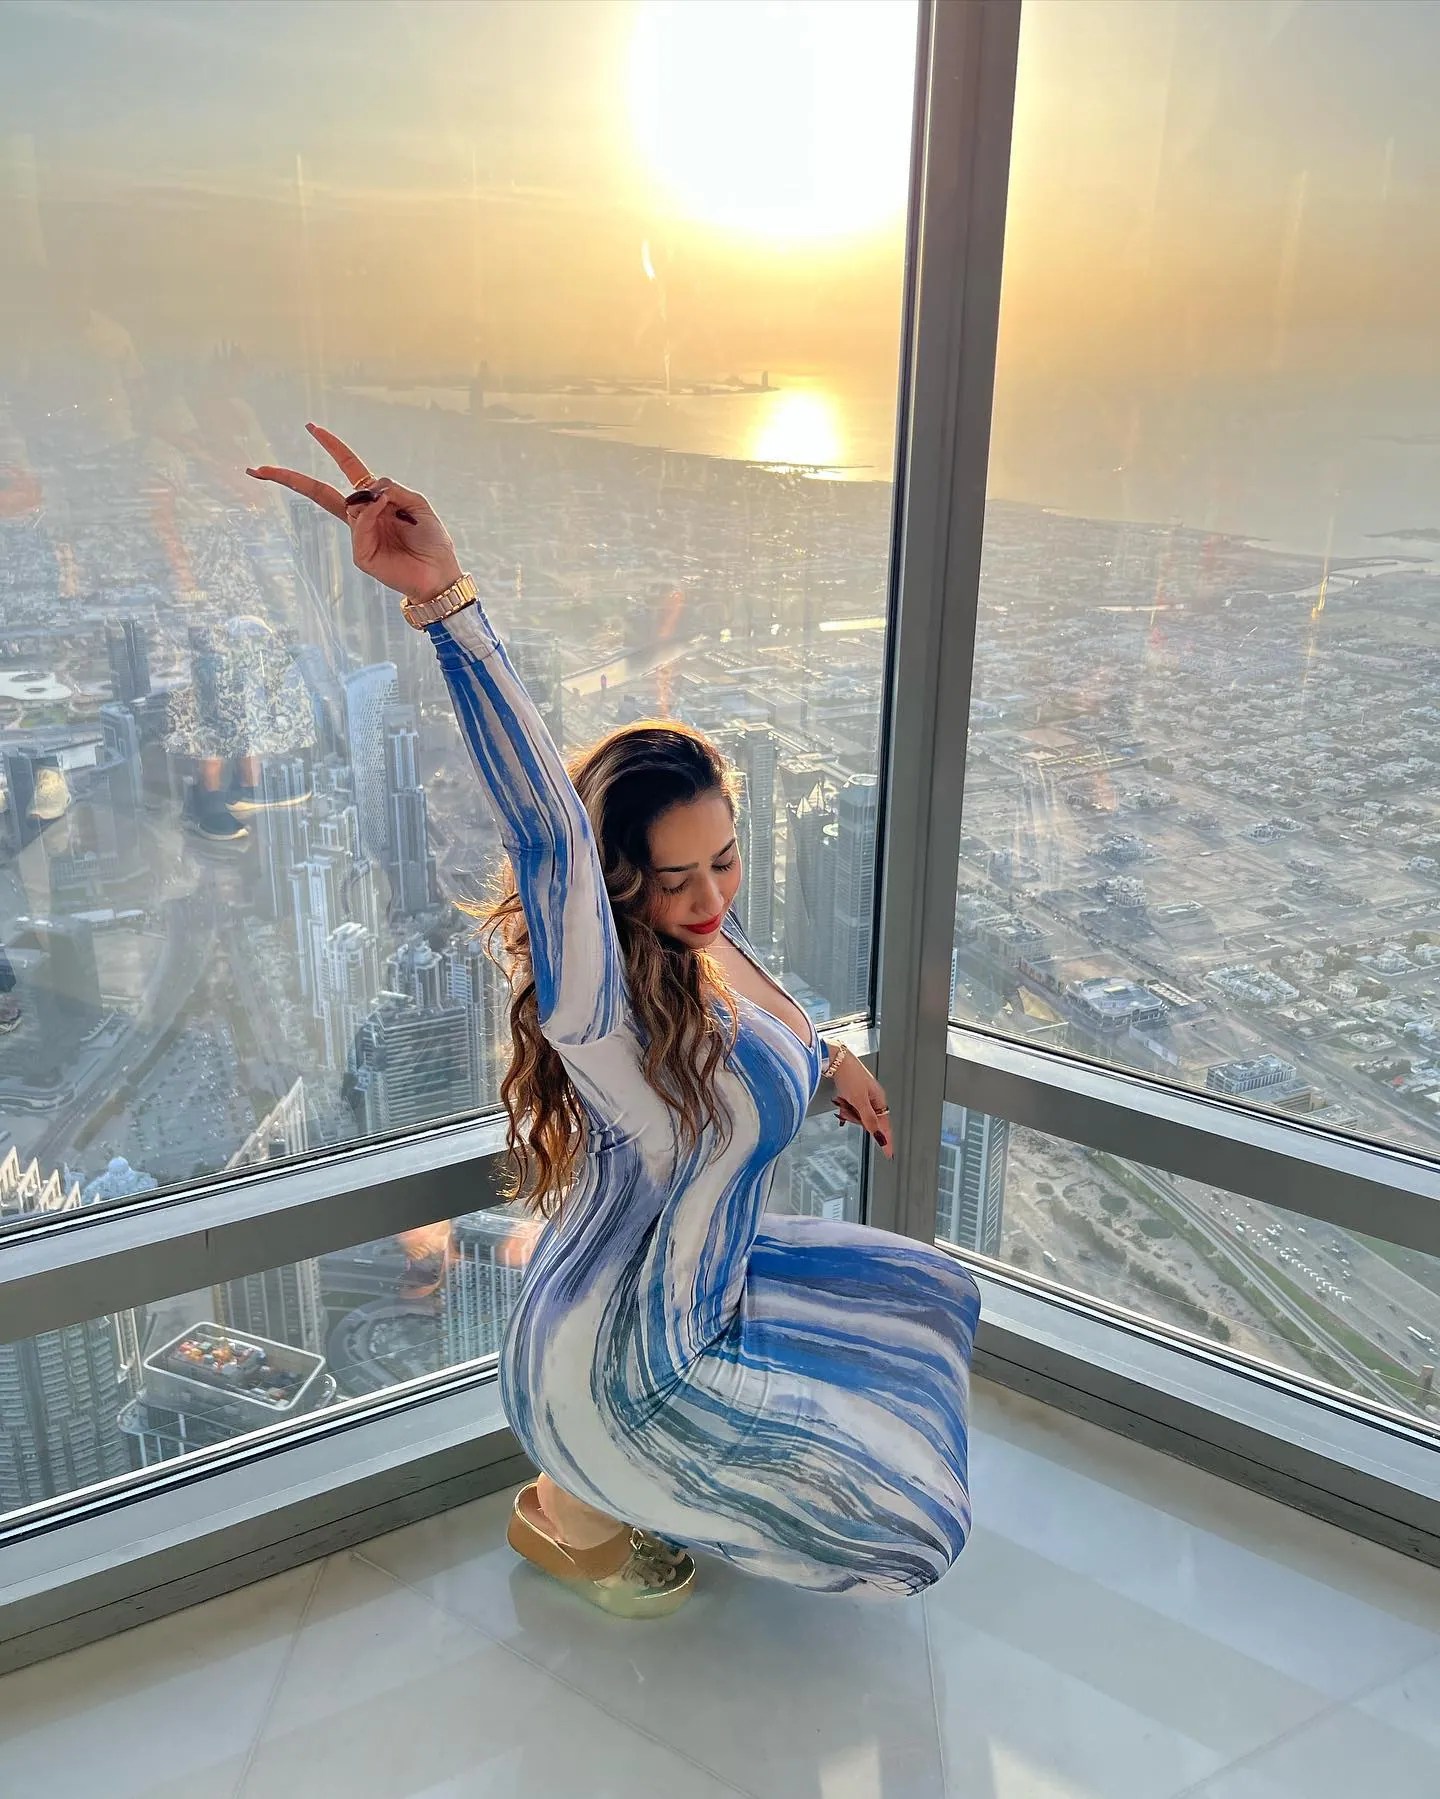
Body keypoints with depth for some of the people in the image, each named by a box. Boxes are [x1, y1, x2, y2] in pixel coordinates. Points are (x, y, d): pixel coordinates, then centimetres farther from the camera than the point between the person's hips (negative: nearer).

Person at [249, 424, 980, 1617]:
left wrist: (826, 1058, 34)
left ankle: (651, 1475, 22)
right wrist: (445, 600, -61)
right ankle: (571, 1515, 13)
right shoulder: (599, 1003, -32)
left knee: (928, 1297, 23)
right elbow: (546, 827, -50)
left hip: (707, 1288, 9)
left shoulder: (707, 948, -8)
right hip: (615, 1362, -8)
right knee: (911, 1516, 3)